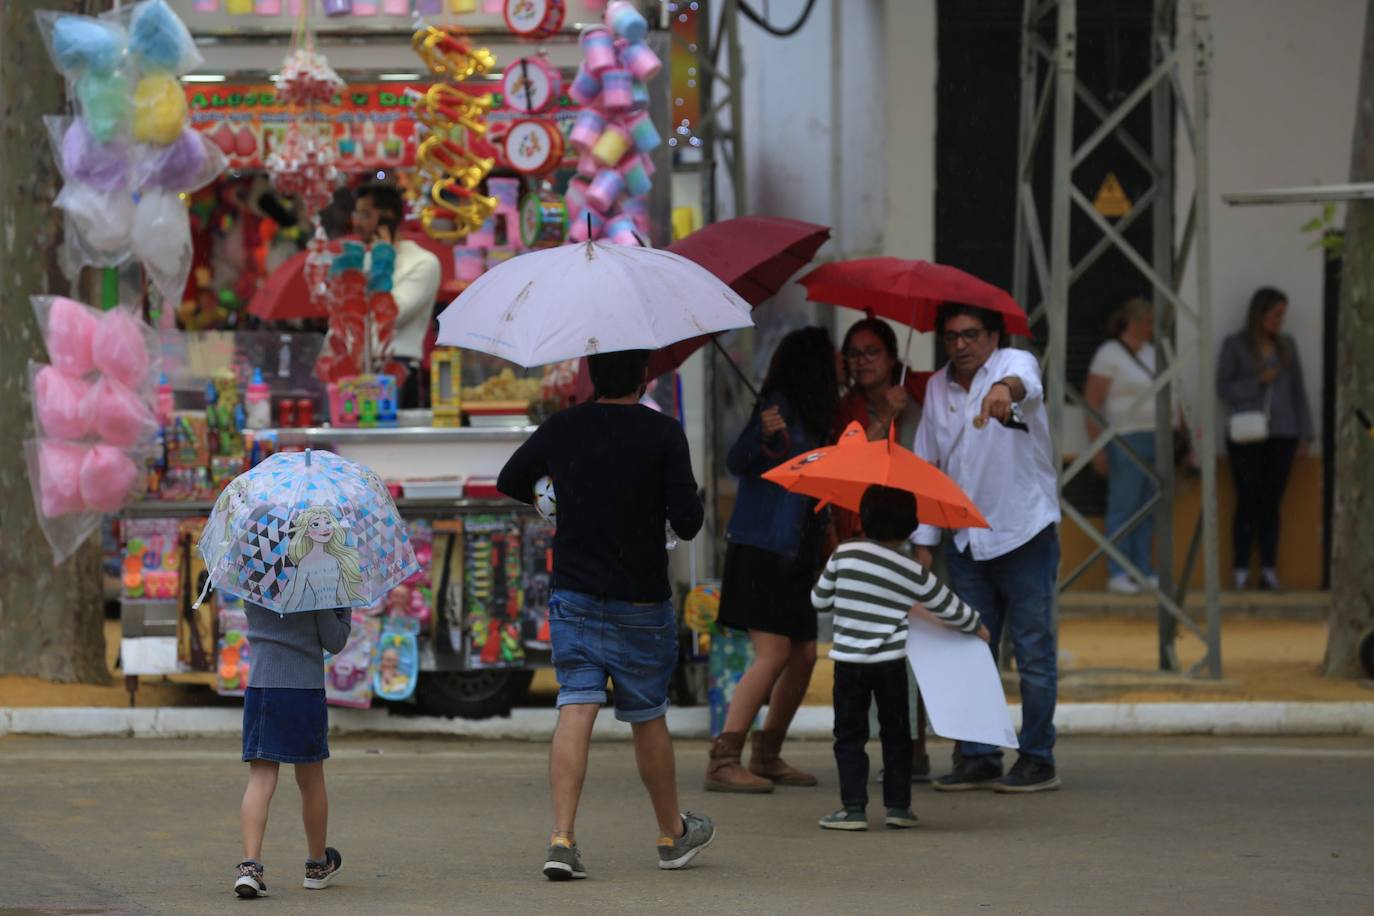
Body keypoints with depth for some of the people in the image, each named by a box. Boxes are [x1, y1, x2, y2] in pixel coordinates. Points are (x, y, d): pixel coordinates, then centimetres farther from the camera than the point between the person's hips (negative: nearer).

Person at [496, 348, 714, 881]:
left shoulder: (560, 429, 0)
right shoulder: (662, 434, -11)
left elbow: (510, 483, 16)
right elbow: (687, 523, -14)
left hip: (573, 596, 2)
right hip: (640, 601, -2)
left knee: (575, 711, -3)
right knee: (648, 719, 12)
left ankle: (562, 839, -16)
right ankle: (673, 835, 29)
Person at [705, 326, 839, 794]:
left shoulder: (809, 416, 14)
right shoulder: (777, 407, -11)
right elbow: (736, 462, -19)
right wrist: (762, 435, -36)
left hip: (794, 556, 9)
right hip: (761, 549, -9)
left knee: (804, 654, 8)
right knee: (773, 655, -15)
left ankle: (767, 756, 19)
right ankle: (723, 760, -16)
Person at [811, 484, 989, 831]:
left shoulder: (844, 555, -4)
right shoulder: (913, 574, -2)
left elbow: (819, 599, 5)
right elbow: (951, 610, 8)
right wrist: (977, 626, 28)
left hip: (848, 661, -1)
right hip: (891, 662, 1)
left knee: (849, 737, 5)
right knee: (896, 734, 15)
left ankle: (853, 807, -3)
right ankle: (898, 806, 14)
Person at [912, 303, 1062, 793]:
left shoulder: (1014, 364, -6)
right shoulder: (937, 388, 10)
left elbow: (1027, 384, -33)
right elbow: (926, 467, 15)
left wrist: (1005, 389, -58)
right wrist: (923, 541, 10)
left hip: (1024, 532, -6)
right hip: (966, 541, 6)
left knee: (1033, 651, -2)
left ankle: (1037, 759, 4)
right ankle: (977, 757, 13)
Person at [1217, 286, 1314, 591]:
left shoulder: (1287, 345, 11)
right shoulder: (1235, 346, 1)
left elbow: (1298, 391, 11)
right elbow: (1224, 388, -1)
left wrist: (1306, 435, 6)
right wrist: (1258, 382, -14)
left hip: (1281, 436, 3)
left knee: (1271, 503, 0)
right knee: (1247, 502, -5)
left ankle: (1269, 572, 1)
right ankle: (1241, 573, -3)